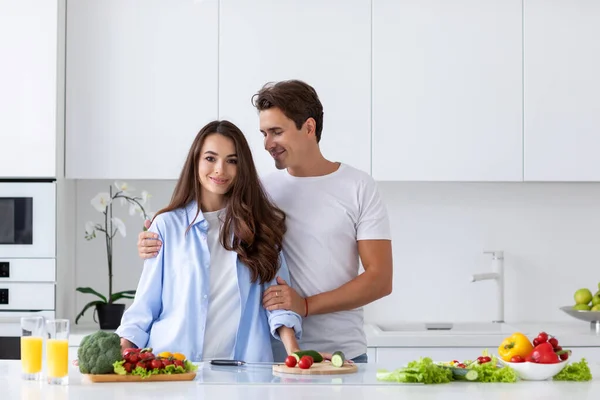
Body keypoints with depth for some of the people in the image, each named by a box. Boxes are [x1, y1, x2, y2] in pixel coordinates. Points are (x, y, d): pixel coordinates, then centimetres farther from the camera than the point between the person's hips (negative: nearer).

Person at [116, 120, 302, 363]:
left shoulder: (260, 225, 15)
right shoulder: (167, 225, 11)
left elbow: (277, 299, 10)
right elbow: (146, 303, 11)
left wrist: (294, 353, -5)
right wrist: (121, 351, -4)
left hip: (241, 369, 0)